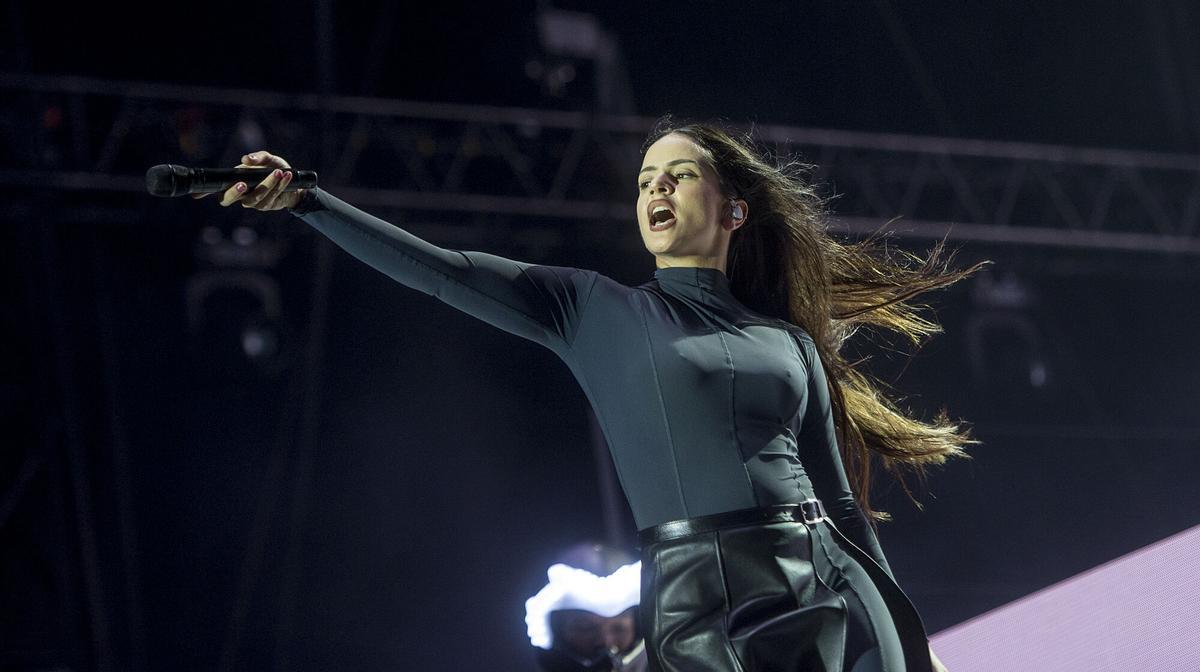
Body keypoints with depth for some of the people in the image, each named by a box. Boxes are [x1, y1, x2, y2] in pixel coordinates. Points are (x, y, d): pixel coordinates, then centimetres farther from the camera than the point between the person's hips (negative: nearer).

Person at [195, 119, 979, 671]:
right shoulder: (597, 310, 10)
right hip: (703, 605, -3)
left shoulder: (789, 341, 17)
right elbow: (440, 271, 0)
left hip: (832, 596, 3)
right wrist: (301, 199, -11)